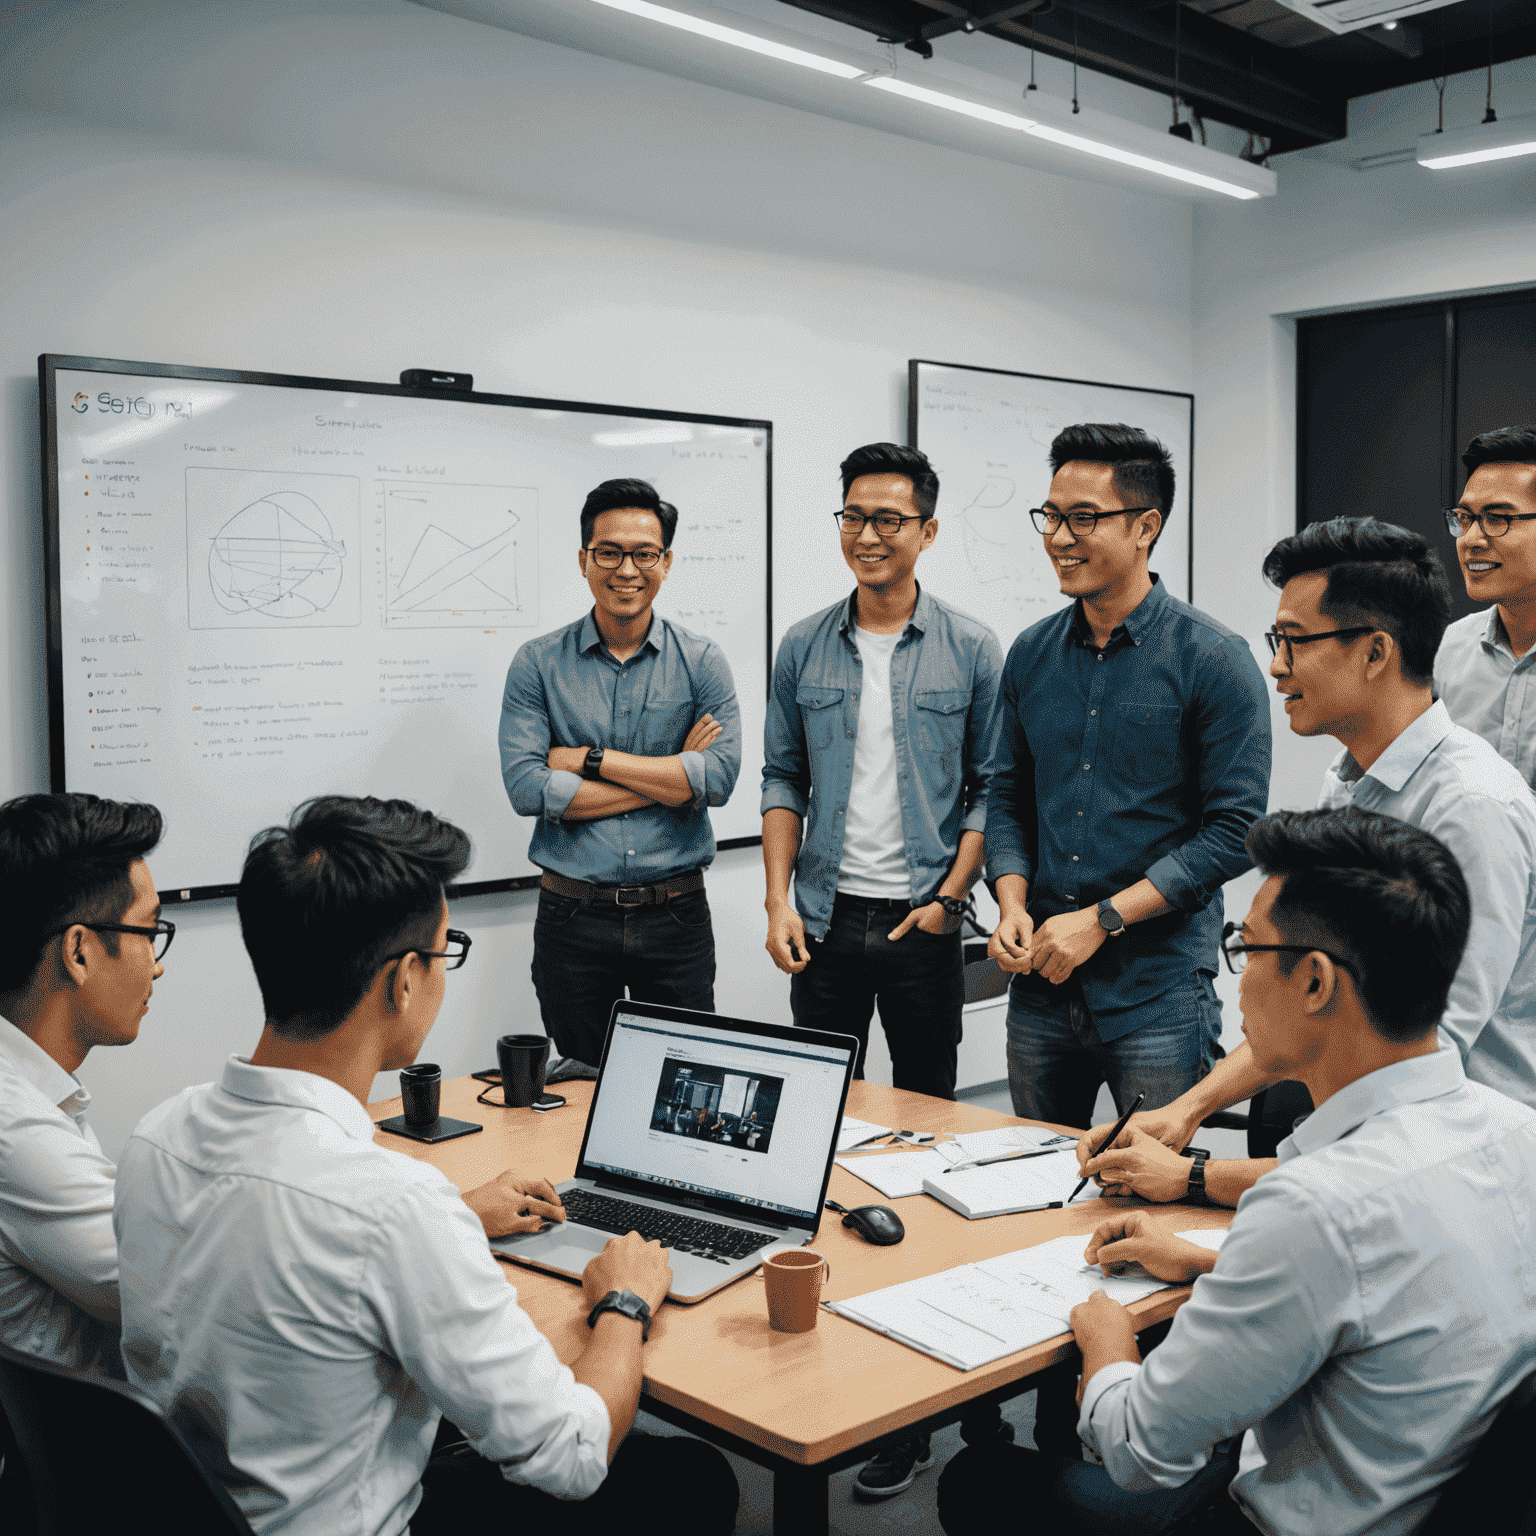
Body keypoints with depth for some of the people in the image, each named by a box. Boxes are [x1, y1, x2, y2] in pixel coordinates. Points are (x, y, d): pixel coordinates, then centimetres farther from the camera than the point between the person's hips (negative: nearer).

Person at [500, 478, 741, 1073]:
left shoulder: (702, 662, 1)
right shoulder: (538, 664, -1)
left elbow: (720, 777, -12)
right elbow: (526, 788, -13)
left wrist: (590, 759, -14)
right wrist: (671, 778, -12)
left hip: (677, 913, 0)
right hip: (573, 916, 0)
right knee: (577, 1085, 12)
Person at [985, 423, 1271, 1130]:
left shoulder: (1214, 659, -9)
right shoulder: (1032, 653, 7)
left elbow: (1235, 828, -12)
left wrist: (1101, 920, -16)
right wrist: (1012, 904, -4)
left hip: (1158, 992, -5)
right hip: (1041, 986, 5)